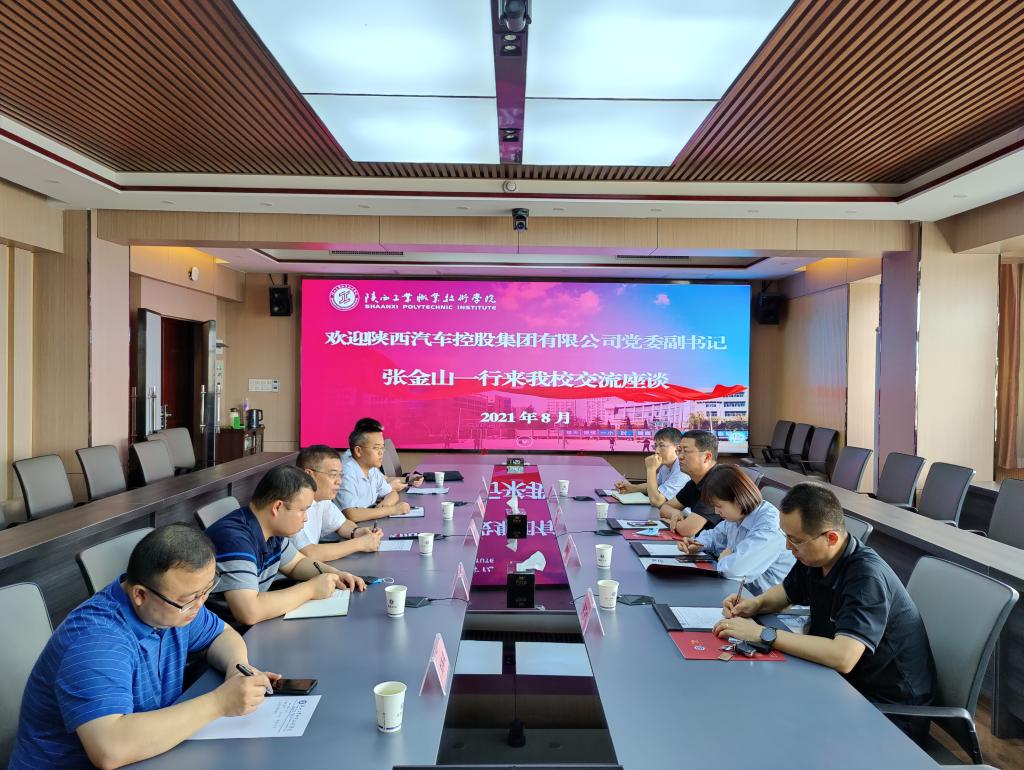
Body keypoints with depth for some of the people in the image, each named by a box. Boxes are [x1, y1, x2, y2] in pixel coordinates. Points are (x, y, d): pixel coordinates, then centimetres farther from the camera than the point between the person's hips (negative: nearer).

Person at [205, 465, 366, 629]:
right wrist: (311, 589, -22)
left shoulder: (273, 530, 2)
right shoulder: (234, 538, -25)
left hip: (256, 627, 8)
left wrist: (334, 574, 1)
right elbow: (249, 612, -34)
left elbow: (296, 563, 20)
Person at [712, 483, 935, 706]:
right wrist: (755, 604, -4)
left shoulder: (867, 577, -29)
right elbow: (787, 591, 18)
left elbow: (842, 658, -40)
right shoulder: (812, 558, -4)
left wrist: (763, 634, -32)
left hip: (889, 703, -7)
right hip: (848, 680, 7)